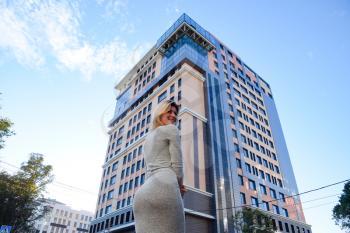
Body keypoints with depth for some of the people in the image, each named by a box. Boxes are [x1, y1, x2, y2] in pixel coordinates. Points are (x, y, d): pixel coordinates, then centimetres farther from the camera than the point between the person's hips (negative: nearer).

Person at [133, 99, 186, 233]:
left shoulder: (148, 137, 31)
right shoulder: (171, 129, 9)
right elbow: (177, 165, 0)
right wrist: (180, 186, 16)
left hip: (143, 192, 8)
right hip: (164, 186, -8)